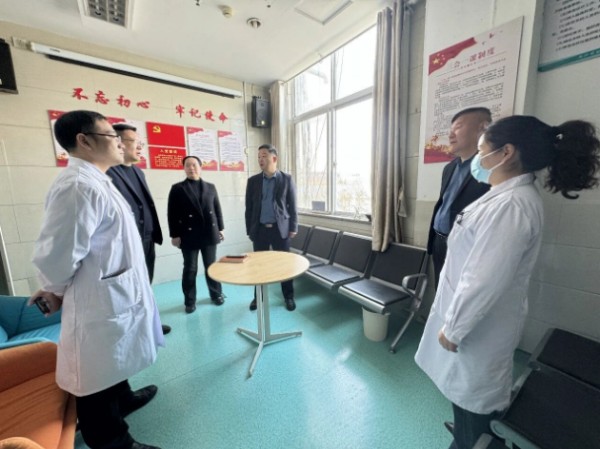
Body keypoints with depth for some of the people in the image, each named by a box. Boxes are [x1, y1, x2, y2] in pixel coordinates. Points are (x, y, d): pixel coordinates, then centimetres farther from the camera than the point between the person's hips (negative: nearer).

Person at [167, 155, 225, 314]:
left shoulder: (210, 187, 9)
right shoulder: (178, 188, 1)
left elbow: (217, 209, 10)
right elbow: (172, 213, -2)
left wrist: (221, 228, 6)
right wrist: (174, 235, -6)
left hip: (210, 233, 2)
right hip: (188, 235, -2)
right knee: (190, 269, 6)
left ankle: (216, 294, 27)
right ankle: (190, 301, 19)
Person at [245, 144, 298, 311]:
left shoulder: (286, 179, 1)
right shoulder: (253, 181, 5)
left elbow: (292, 205, 1)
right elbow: (249, 207, 6)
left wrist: (293, 228, -3)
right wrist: (249, 230, 4)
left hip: (280, 229, -1)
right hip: (260, 229, 2)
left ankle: (289, 296, 24)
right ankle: (258, 296, 28)